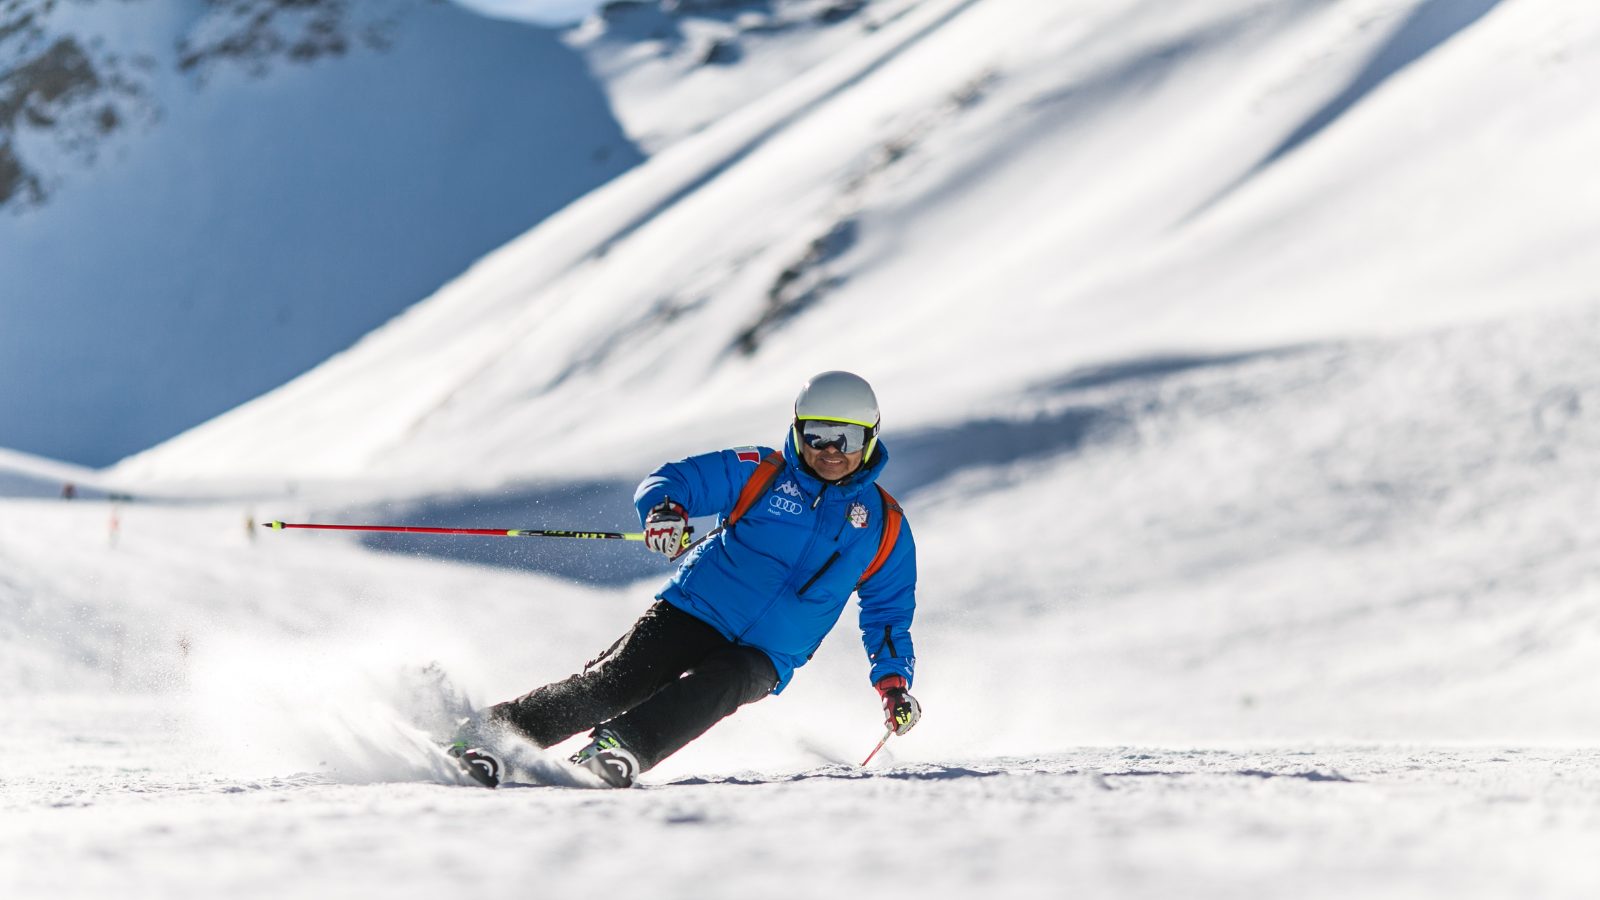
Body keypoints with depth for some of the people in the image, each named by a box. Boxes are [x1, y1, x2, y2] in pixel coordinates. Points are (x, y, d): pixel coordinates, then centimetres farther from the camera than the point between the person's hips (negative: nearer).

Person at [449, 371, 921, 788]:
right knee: (608, 685, -22)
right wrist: (665, 509, -26)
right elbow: (671, 480, -1)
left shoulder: (885, 525, 8)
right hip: (693, 615, -1)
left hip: (761, 661, 1)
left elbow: (888, 611, 17)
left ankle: (622, 748, -51)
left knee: (713, 686, -34)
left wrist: (894, 679, 2)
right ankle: (484, 735, -20)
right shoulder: (761, 473, 2)